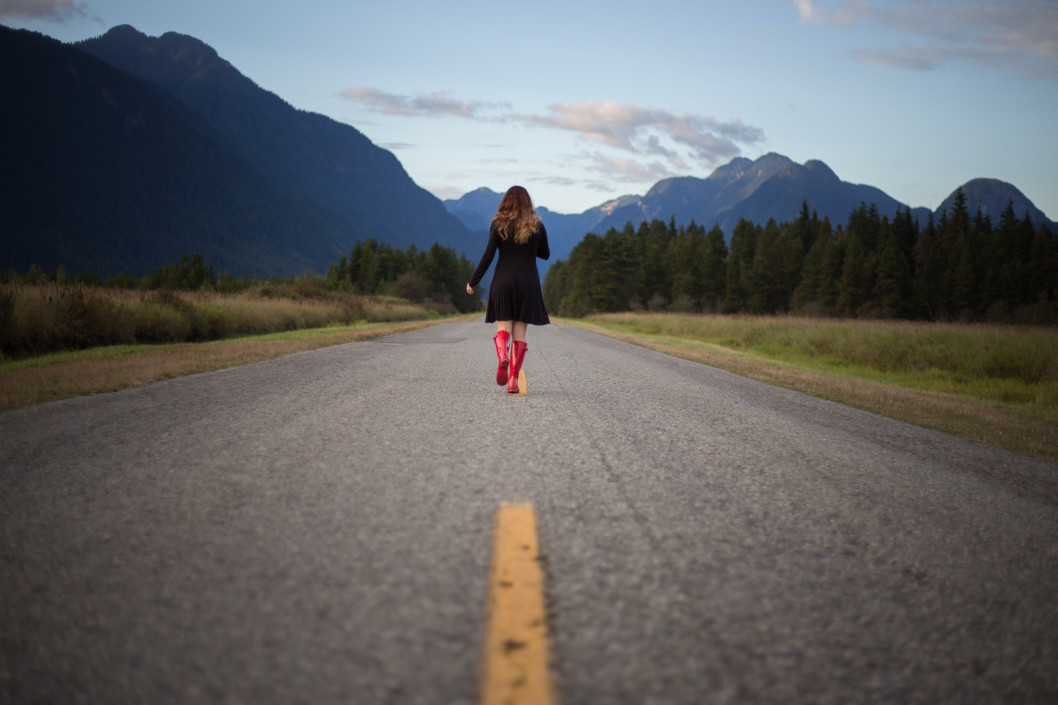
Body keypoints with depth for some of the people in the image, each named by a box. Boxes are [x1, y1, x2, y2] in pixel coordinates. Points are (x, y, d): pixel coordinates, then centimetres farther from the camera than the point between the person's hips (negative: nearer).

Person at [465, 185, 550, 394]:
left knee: (503, 327, 4)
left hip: (503, 282, -1)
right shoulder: (537, 226, 2)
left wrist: (473, 282, 2)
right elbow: (545, 254, 14)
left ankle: (503, 357, -29)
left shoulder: (498, 224, -2)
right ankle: (513, 379, -1)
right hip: (528, 283, 1)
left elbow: (488, 256, -5)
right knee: (520, 331, 4)